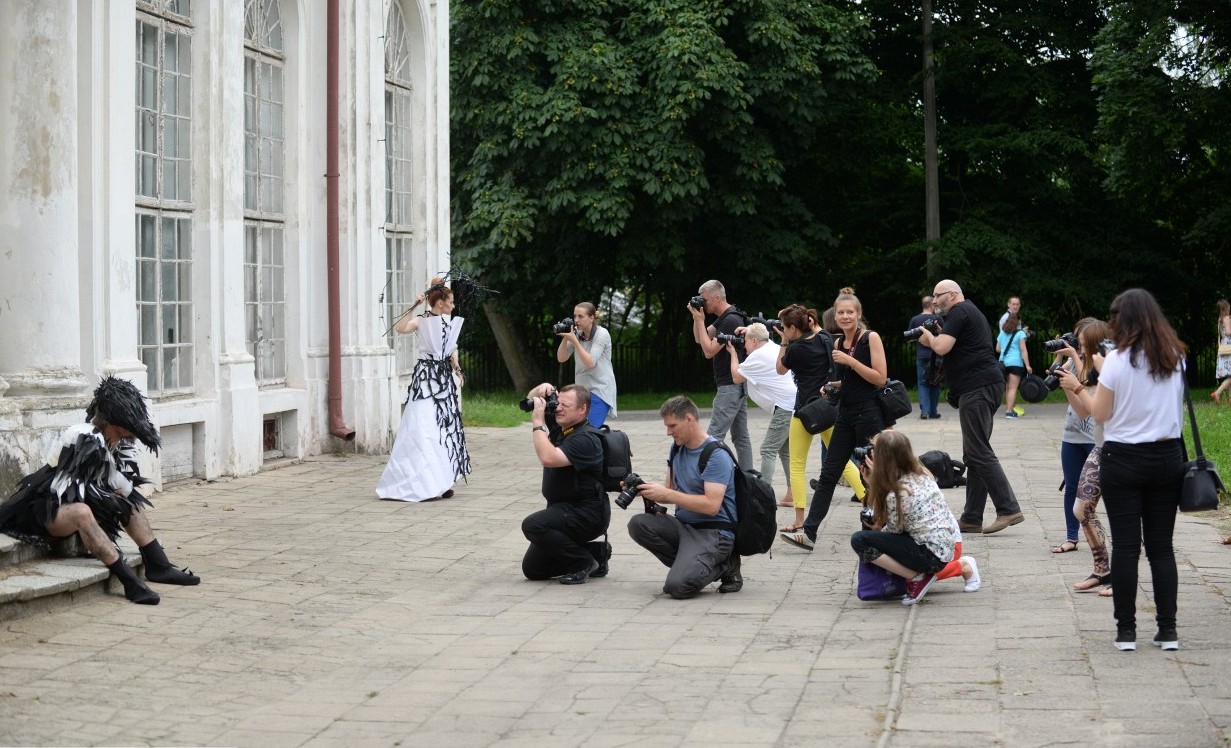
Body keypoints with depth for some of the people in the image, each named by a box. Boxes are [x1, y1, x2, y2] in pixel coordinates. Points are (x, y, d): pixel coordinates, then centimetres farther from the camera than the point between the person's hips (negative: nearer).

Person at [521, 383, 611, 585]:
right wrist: (541, 389, -4)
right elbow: (530, 401, 19)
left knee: (532, 525, -32)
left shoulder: (585, 438, -21)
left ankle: (584, 562, -13)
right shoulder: (560, 424, 6)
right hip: (563, 508, 9)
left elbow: (548, 459, -34)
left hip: (587, 514, -9)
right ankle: (595, 552, 17)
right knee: (532, 569, 7)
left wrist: (538, 423, -26)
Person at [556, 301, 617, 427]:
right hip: (582, 390, 6)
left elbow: (590, 363, -18)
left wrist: (574, 340, -21)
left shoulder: (602, 334, -9)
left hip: (600, 390, -6)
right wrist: (564, 338, -10)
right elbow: (561, 358, 6)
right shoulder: (577, 334, 8)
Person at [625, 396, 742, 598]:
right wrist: (647, 490, -6)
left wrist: (666, 494, -21)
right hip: (683, 525, 8)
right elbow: (671, 492, 16)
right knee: (638, 524, -19)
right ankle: (689, 566, -5)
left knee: (678, 585, -28)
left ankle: (725, 567, 1)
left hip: (713, 532, -8)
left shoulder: (716, 456, -15)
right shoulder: (678, 448, 11)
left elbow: (711, 505, -23)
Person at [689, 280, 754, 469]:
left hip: (730, 387, -11)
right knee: (740, 436, 10)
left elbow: (709, 351, -18)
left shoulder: (730, 320, -17)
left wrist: (700, 320, -13)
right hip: (737, 385, 11)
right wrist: (696, 318, 4)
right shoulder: (725, 318, 14)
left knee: (715, 436, -12)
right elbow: (699, 339, 19)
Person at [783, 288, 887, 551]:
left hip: (868, 414, -7)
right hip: (846, 414, 7)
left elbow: (880, 378, -15)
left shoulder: (871, 338, -8)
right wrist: (833, 386, 4)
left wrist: (850, 361, -18)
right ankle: (809, 532, -3)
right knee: (828, 473, 1)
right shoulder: (838, 343, 12)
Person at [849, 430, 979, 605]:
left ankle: (917, 578, -7)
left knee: (859, 540, -13)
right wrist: (875, 478, 10)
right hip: (950, 546, 8)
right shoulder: (920, 473, 4)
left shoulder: (896, 495, -20)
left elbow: (894, 530, -4)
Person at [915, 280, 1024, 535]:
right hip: (985, 387, 11)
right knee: (974, 454, 9)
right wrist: (935, 339, 15)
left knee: (979, 452, -13)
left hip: (977, 387, -11)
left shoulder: (959, 312, -6)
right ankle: (971, 518, 10)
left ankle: (1009, 509, -18)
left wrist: (929, 336, 3)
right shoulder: (972, 312, 26)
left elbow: (942, 347, -16)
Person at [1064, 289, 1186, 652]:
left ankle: (1126, 630, 4)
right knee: (1161, 546, 9)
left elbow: (1100, 413, -5)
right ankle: (1168, 630, 8)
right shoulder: (1176, 358, 3)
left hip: (1123, 461, -4)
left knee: (1125, 546, 2)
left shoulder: (1118, 360, -11)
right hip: (1167, 458, 4)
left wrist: (1078, 388, 10)